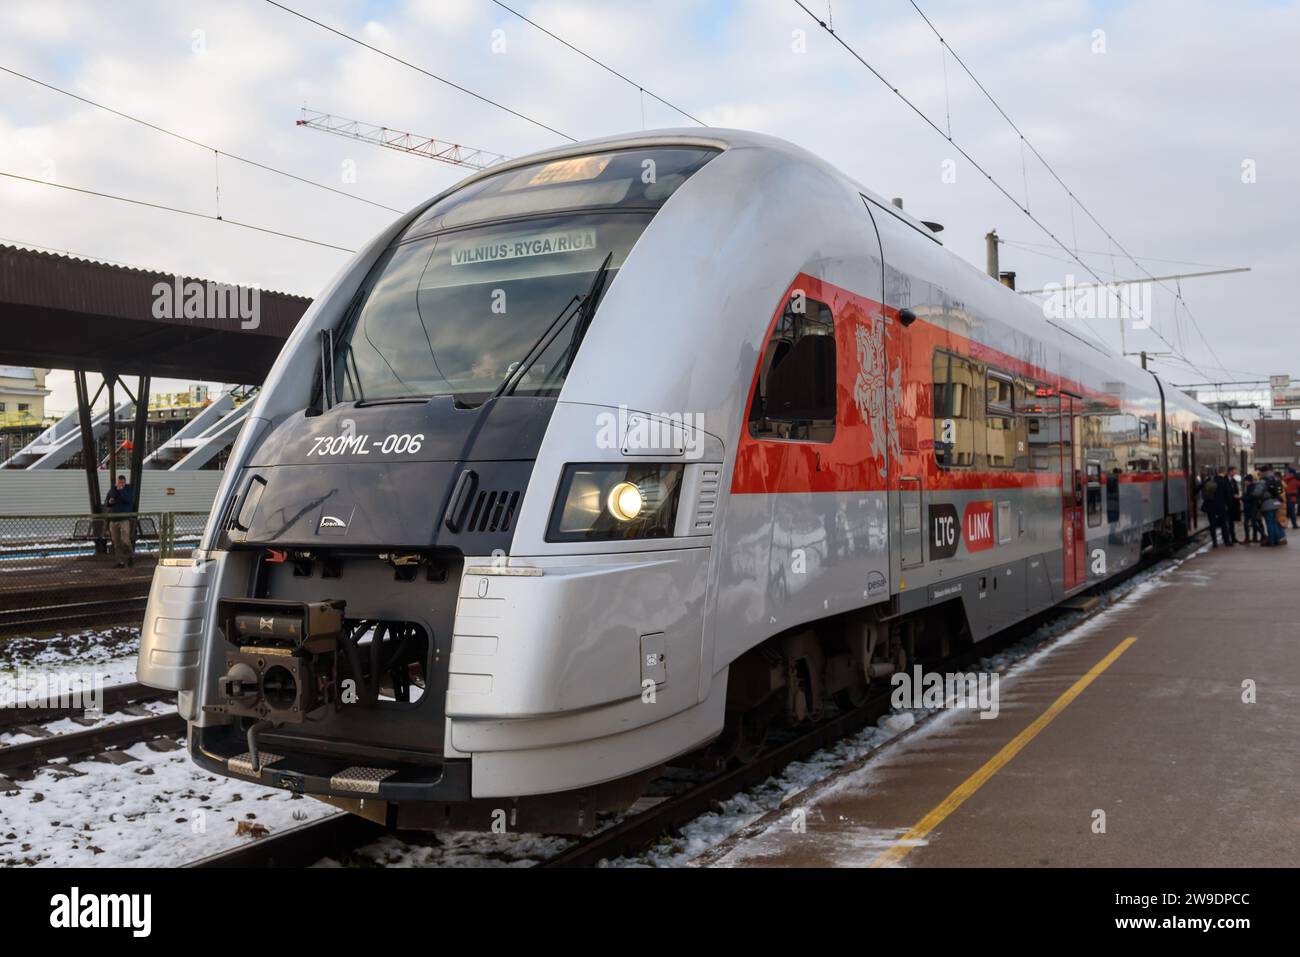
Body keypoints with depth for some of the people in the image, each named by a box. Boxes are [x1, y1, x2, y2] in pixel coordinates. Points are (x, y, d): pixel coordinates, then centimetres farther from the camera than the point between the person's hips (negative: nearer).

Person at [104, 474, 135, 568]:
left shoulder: (129, 489, 5)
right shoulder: (112, 490, 15)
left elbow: (129, 500, -14)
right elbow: (105, 504, 17)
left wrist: (121, 490, -16)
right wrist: (109, 502, -5)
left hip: (125, 519, -4)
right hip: (113, 520, 4)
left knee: (125, 540, -17)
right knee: (116, 543, 2)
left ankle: (131, 556, 3)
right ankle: (121, 562, 6)